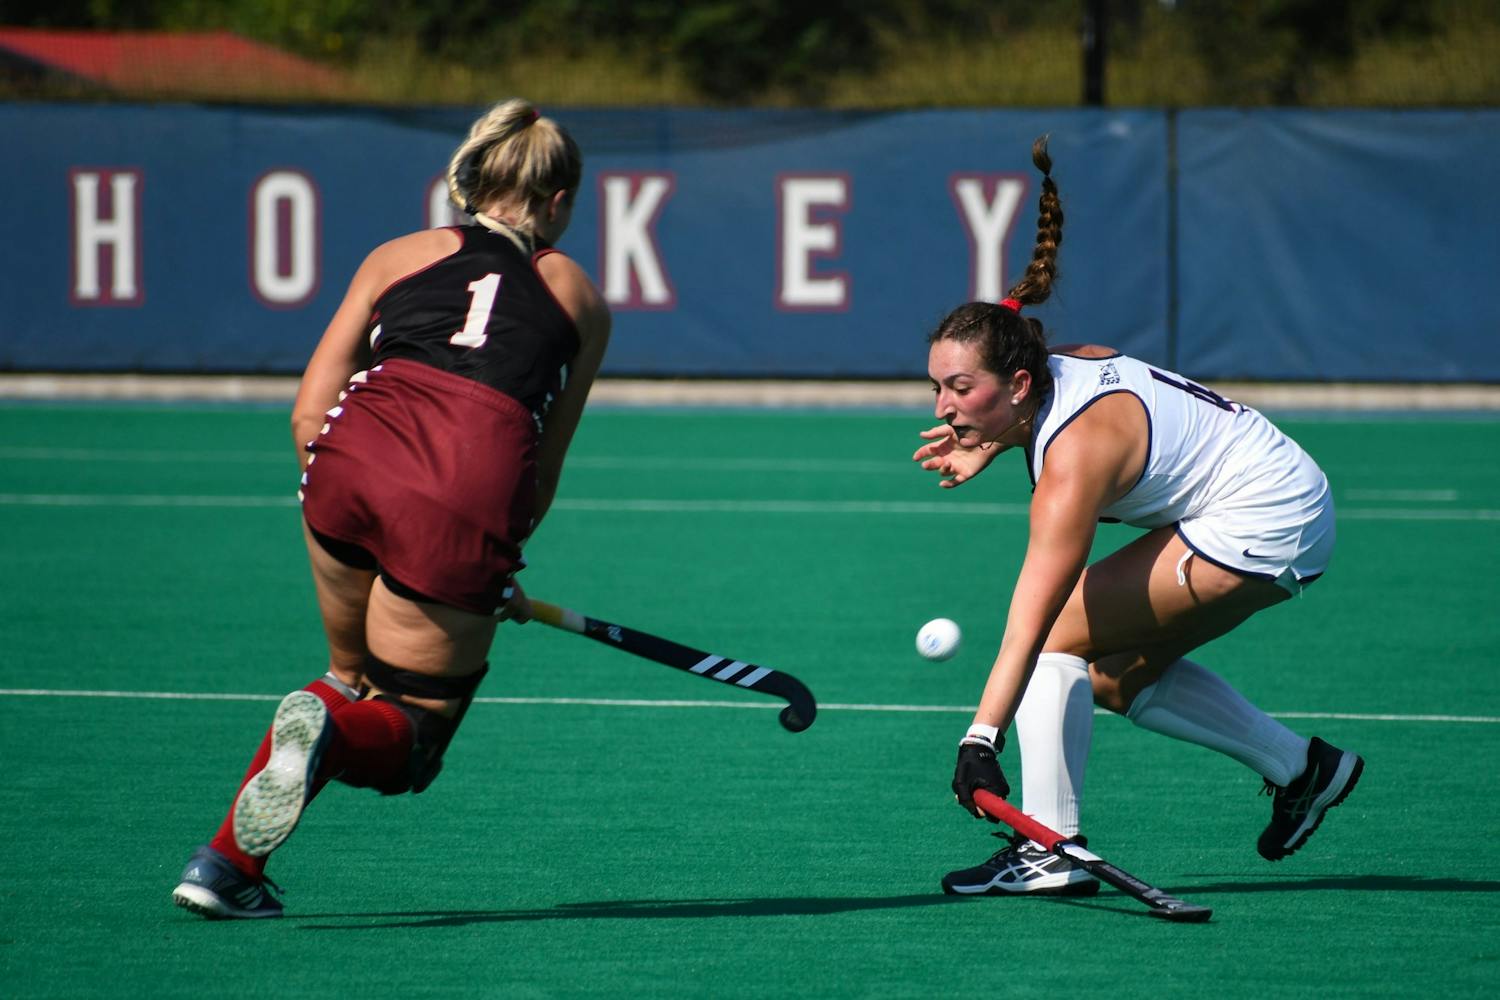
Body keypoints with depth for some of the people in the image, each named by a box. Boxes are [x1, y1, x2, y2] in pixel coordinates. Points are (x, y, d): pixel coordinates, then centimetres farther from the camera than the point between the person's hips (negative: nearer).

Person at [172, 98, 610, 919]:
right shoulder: (578, 296, 25)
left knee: (356, 679, 26)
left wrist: (341, 528, 29)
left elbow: (310, 411, 18)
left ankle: (227, 864, 11)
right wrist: (496, 569, 35)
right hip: (472, 497, -2)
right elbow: (544, 466, 23)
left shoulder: (400, 256, 26)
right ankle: (330, 732, -25)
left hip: (356, 451, 2)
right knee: (408, 735, 11)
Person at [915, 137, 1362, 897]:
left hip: (1259, 526, -10)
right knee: (1117, 673, 17)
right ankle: (1300, 769, 25)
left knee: (1061, 637, -15)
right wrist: (992, 445, 5)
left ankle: (1049, 851, -17)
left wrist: (981, 739, -43)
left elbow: (1029, 623, -37)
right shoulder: (1058, 367, -5)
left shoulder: (1076, 450, -30)